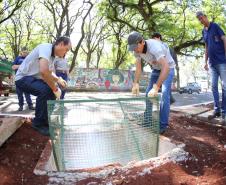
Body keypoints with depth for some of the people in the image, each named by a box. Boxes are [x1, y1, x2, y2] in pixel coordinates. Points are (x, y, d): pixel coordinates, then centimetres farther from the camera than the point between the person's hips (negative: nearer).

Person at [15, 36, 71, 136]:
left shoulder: (52, 55, 6)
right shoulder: (46, 47, -23)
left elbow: (49, 73, 21)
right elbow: (43, 71, -40)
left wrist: (58, 79, -1)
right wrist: (55, 88, -28)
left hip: (33, 78, 10)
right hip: (23, 77, -10)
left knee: (52, 91, 5)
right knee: (45, 90, -30)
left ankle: (44, 120, 12)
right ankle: (38, 123, -13)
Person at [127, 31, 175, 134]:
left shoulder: (154, 47, -40)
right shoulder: (137, 50, -17)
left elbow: (166, 68, -48)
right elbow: (138, 68, -7)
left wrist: (156, 87, -54)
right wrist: (136, 83, -22)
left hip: (168, 68, -7)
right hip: (156, 69, 7)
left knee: (164, 95, -18)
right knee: (148, 93, 3)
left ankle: (163, 125, -11)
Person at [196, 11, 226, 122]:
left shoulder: (215, 26, -4)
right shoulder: (204, 31, 14)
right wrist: (205, 62, 16)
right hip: (212, 63, 6)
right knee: (214, 87, 5)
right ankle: (217, 110, 11)